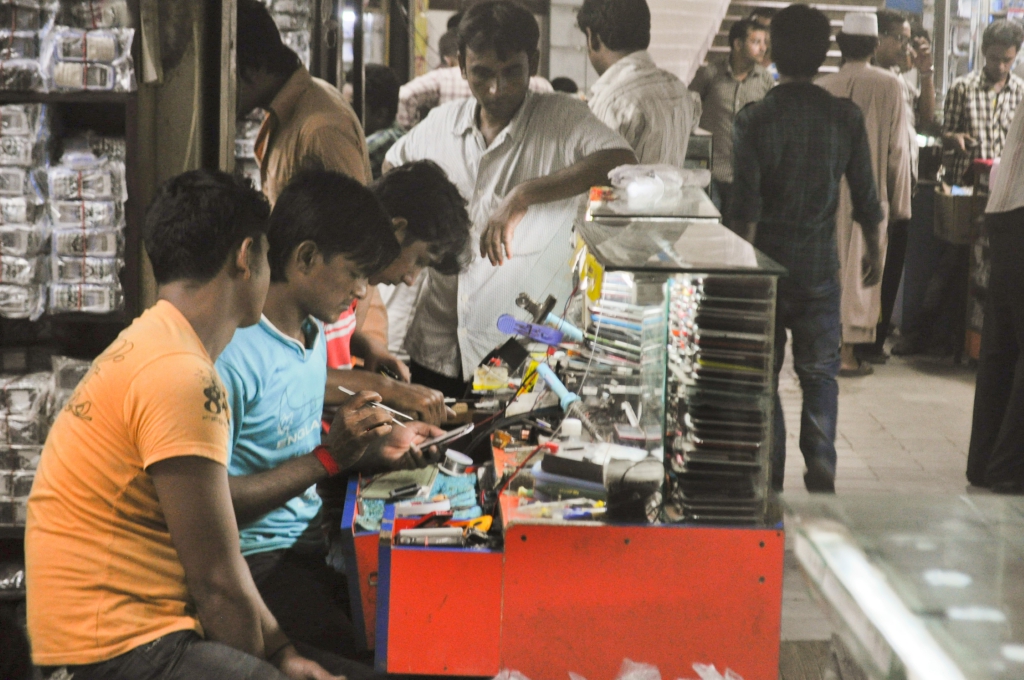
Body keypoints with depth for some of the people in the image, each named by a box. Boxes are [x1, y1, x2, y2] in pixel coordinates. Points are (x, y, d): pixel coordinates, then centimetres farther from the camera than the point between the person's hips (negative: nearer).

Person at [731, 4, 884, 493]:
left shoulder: (753, 120, -11)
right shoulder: (846, 118, -4)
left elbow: (745, 209, -14)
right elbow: (865, 199, 3)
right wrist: (873, 251, 19)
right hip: (820, 269, 2)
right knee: (820, 375, 13)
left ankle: (769, 482, 12)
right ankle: (820, 466, -5)